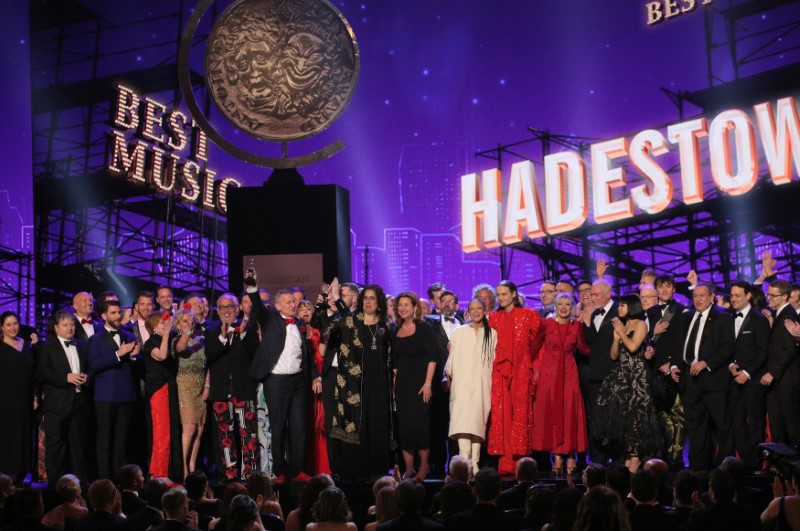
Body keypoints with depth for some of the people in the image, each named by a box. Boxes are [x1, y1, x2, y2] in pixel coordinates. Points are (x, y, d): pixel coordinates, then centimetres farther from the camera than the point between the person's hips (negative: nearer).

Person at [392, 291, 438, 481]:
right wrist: (394, 384, 7)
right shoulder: (396, 332, 11)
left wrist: (428, 383, -15)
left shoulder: (424, 328, -4)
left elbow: (432, 358, -8)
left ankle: (424, 466, 7)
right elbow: (394, 361, 14)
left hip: (420, 383, -5)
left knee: (419, 422, -5)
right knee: (403, 424, 3)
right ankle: (408, 467, 11)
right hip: (402, 383, 5)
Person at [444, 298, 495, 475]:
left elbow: (495, 360, 11)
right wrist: (448, 377, 7)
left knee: (478, 420, -6)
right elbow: (452, 359, 13)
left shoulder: (492, 334, 11)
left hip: (482, 384, 1)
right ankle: (464, 462, -23)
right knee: (462, 419, -16)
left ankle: (474, 462, -3)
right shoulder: (459, 332, 12)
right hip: (462, 382, 0)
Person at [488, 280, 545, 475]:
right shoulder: (493, 317, 12)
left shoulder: (528, 315, 3)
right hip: (499, 372, 2)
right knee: (501, 415, -4)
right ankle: (505, 463, -3)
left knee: (520, 414, -5)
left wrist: (530, 359, 9)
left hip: (521, 371, -2)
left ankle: (520, 462, -3)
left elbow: (538, 338, 6)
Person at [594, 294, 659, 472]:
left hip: (636, 376, -7)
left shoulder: (640, 325, -3)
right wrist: (616, 335, 1)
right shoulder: (621, 325, 17)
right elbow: (614, 355, 14)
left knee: (634, 415, -7)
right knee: (621, 416, 3)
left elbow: (633, 347, -18)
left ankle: (636, 457, -2)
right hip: (621, 375, 7)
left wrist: (621, 331, -4)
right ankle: (628, 457, 8)